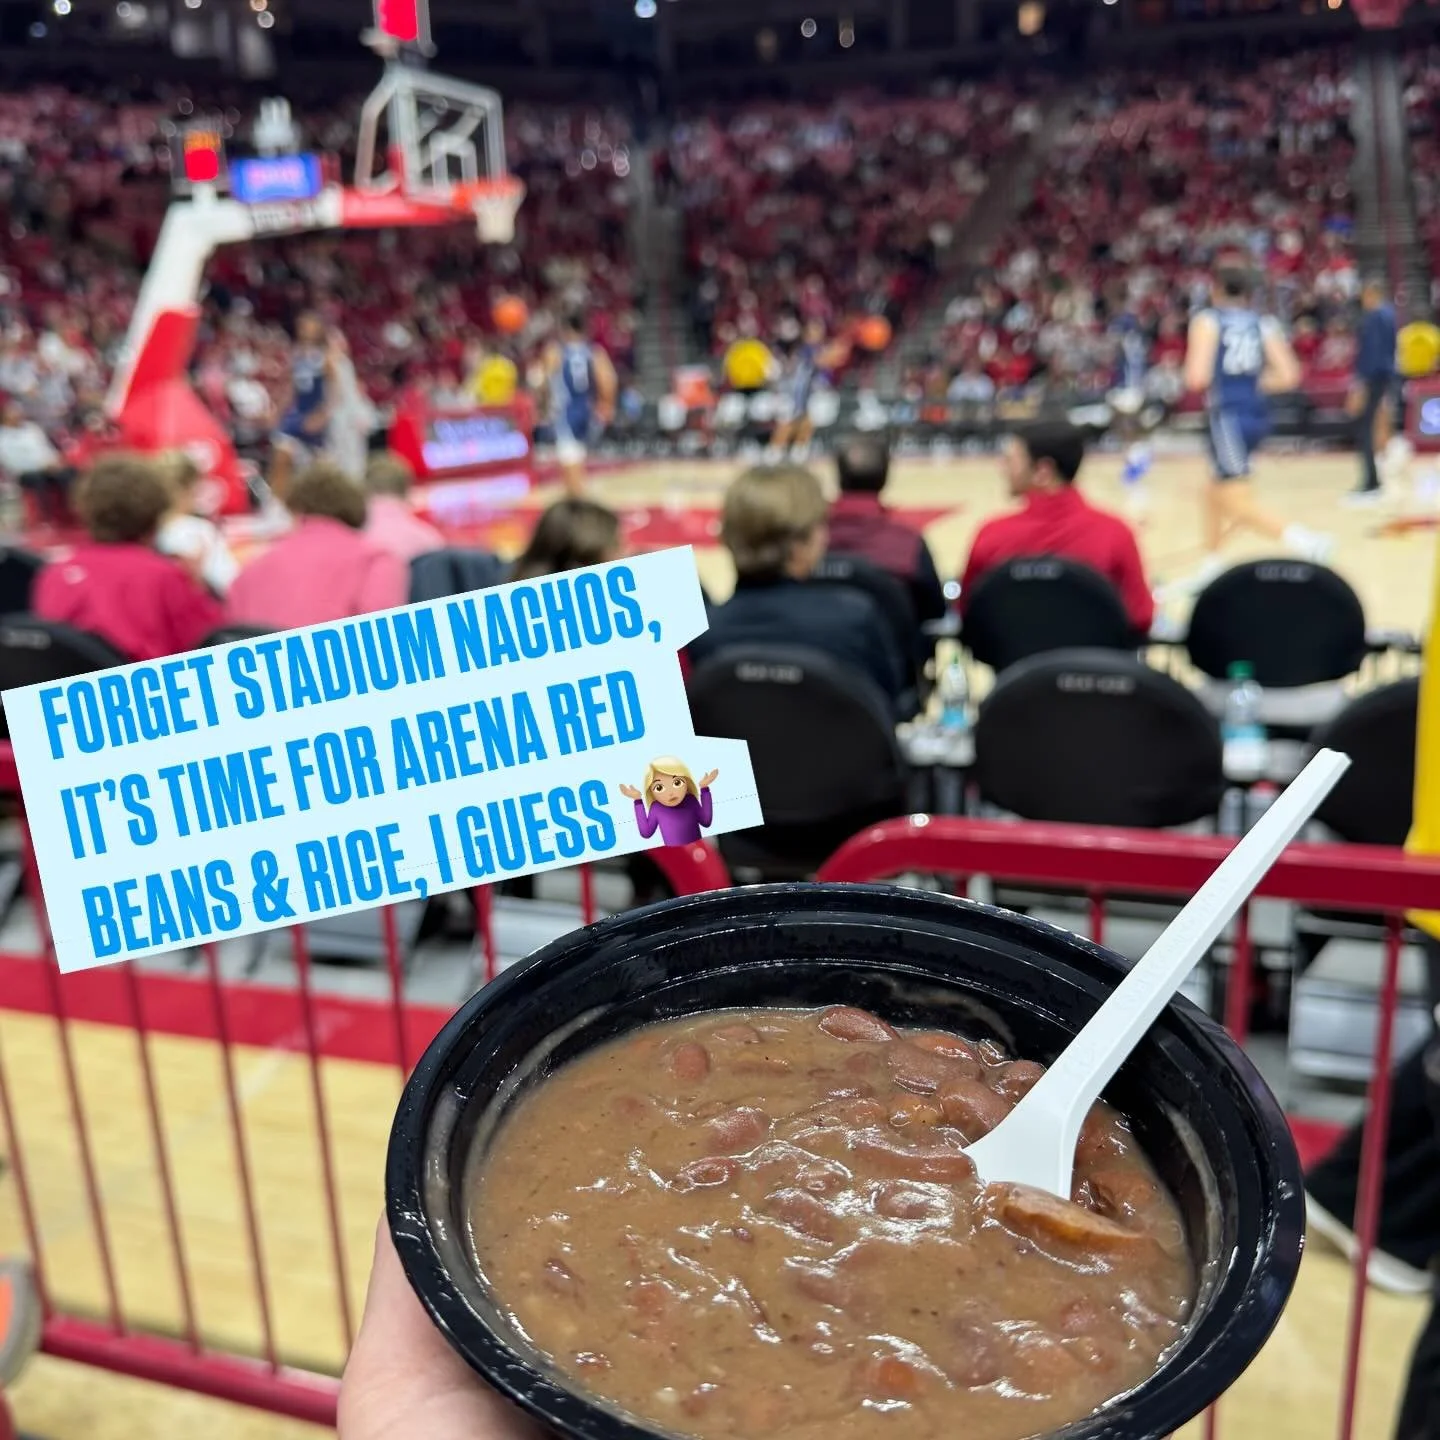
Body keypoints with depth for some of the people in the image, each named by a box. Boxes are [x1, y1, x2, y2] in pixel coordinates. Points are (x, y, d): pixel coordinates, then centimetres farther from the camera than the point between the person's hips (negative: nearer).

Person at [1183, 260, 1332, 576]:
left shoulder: (1207, 321, -4)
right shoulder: (1265, 324, 10)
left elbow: (1198, 378, -15)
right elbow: (1289, 376, 2)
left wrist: (1190, 372, 8)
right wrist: (1252, 383, 17)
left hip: (1229, 416, -7)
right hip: (1257, 415, 7)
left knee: (1238, 506, -9)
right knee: (1215, 492, 24)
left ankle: (1306, 542, -27)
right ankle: (1211, 568, 31)